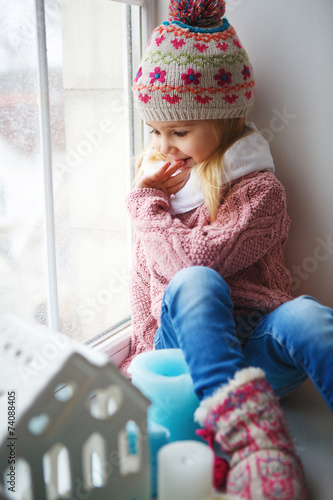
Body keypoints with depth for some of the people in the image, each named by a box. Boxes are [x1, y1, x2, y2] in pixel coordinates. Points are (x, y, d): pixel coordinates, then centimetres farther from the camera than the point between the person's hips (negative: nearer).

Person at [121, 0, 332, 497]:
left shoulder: (259, 189, 1)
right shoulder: (156, 183, 19)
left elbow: (199, 254, -15)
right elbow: (144, 279, 22)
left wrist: (146, 201, -1)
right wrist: (146, 350, 12)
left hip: (253, 352, -2)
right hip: (184, 348, 3)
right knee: (196, 283, -32)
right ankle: (247, 430, -51)